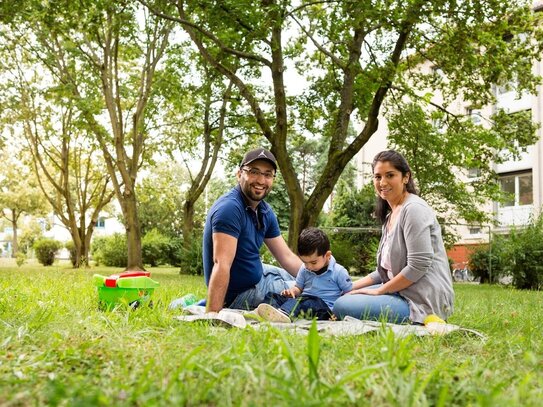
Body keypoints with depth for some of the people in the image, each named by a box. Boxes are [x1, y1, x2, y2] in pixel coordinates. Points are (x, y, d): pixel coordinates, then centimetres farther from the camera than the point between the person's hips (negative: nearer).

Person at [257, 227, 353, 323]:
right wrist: (292, 290, 1)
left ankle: (284, 313, -70)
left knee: (302, 302, -39)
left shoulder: (339, 272, -1)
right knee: (272, 295, -12)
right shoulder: (304, 269, 15)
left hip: (323, 305, -6)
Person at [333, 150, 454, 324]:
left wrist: (379, 291, -11)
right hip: (401, 292, 10)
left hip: (424, 301, -10)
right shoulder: (391, 214, 16)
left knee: (342, 306, -20)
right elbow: (386, 270, 17)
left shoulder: (414, 209, -13)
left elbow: (418, 266, -20)